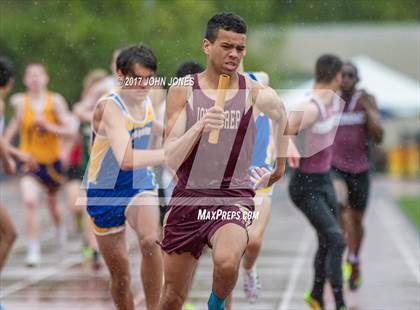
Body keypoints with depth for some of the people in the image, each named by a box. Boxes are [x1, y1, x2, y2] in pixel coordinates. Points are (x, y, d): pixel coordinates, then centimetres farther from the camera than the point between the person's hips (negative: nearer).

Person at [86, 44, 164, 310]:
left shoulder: (147, 103, -3)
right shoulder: (109, 107, -24)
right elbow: (126, 160, -40)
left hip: (141, 186, 3)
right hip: (105, 194, -3)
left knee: (150, 240, -29)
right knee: (120, 275, 5)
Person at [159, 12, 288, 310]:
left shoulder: (256, 94, -3)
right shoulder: (183, 91, -3)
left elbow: (281, 116, 22)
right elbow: (170, 159, -9)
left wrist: (280, 166, 30)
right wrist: (199, 127, -25)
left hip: (234, 198, -1)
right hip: (188, 196, 1)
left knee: (226, 262, -32)